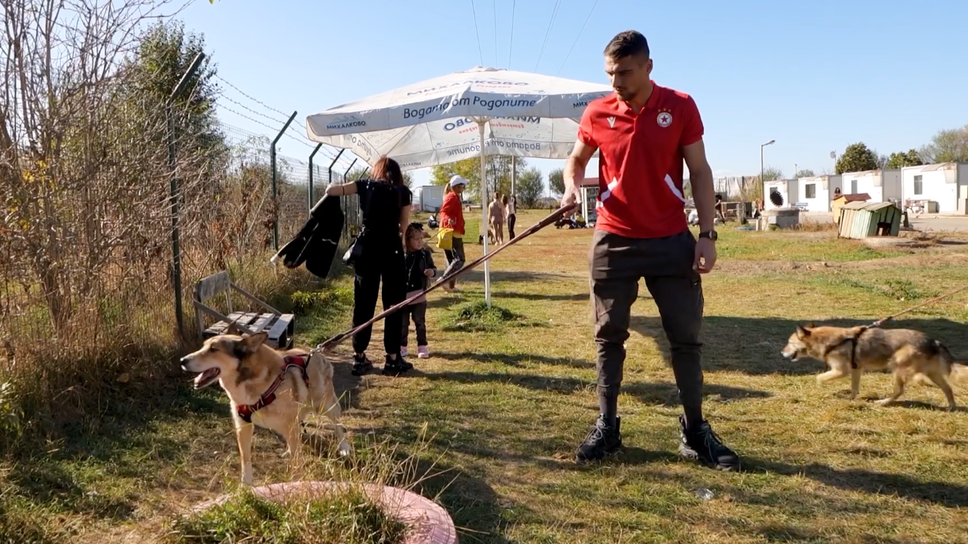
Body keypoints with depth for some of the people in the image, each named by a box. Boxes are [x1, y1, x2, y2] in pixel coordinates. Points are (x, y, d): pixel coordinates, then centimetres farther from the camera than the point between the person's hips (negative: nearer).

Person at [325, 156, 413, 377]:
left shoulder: (366, 185, 8)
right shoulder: (403, 192, 7)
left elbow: (331, 190, 0)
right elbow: (403, 228, 2)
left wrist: (334, 188, 21)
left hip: (367, 248, 2)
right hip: (392, 250, -1)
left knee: (363, 304, 8)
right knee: (394, 304, 5)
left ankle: (359, 358, 11)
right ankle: (392, 359, 5)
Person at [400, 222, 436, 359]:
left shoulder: (425, 254, -3)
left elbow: (432, 268, 5)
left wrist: (432, 272, -17)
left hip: (419, 295, 1)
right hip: (402, 295, 0)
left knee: (420, 322, 10)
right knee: (402, 323, 11)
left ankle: (422, 346, 19)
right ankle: (402, 346, 23)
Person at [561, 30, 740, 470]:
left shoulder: (680, 107, -3)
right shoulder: (597, 113, 0)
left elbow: (699, 172, 0)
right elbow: (577, 158, 16)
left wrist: (707, 234, -8)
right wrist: (571, 186, -7)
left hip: (672, 240, 0)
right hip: (614, 241, 1)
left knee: (686, 336, 5)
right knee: (609, 336, 6)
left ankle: (695, 431, 18)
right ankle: (606, 427, 17)